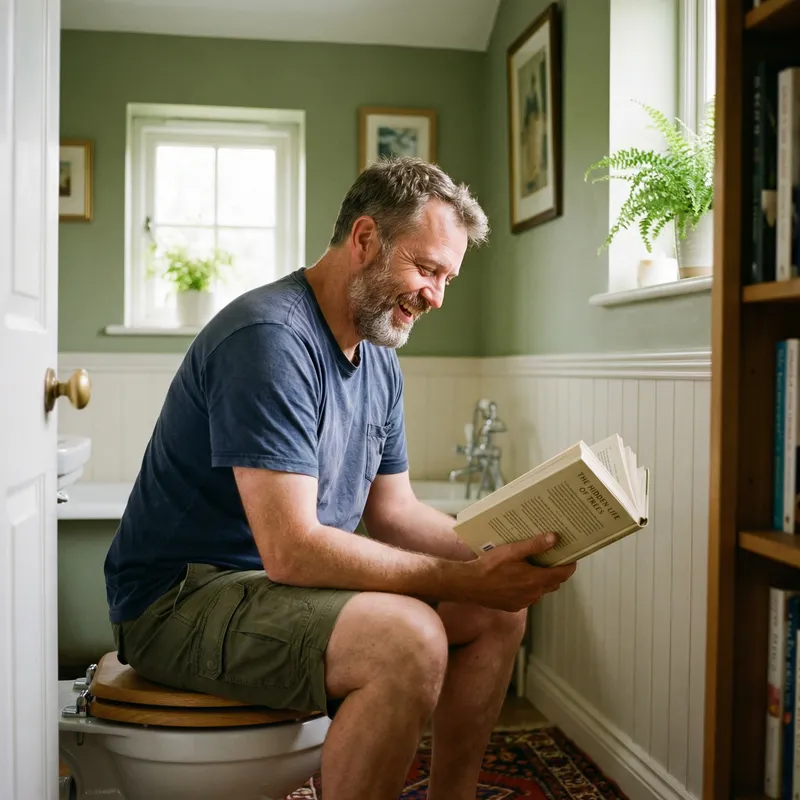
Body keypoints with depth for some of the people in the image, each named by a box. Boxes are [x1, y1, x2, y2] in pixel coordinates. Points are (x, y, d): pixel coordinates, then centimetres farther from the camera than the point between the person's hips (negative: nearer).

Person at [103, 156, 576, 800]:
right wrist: (467, 579, -27)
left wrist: (499, 554, -5)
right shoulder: (269, 337, -23)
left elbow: (393, 512, 11)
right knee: (410, 639, -31)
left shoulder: (380, 360, 8)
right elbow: (291, 550, -29)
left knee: (498, 611, 5)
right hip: (181, 601, -9)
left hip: (286, 579, 10)